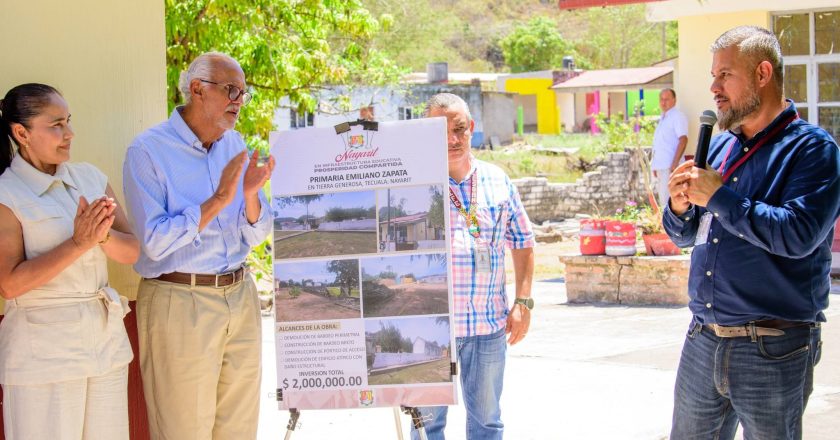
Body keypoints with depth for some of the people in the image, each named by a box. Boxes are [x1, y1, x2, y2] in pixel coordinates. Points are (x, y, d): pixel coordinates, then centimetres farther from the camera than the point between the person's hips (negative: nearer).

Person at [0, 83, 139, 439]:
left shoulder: (90, 178, 7)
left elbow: (131, 252, 4)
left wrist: (103, 235, -17)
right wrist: (79, 243, -21)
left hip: (107, 338, 5)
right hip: (43, 351, -5)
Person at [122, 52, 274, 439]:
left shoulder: (235, 146, 8)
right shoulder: (148, 150, -10)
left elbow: (255, 236, 6)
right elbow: (155, 242, -18)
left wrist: (251, 195, -14)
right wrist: (217, 201, -23)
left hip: (240, 296, 6)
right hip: (179, 302, -6)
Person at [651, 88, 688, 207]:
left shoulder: (677, 117, -6)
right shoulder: (662, 119, 20)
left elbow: (683, 140, -16)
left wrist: (675, 163, -23)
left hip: (670, 166, -9)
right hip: (661, 166, 9)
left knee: (667, 201, -14)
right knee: (663, 200, 10)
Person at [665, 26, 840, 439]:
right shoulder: (718, 148, 11)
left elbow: (797, 234, -24)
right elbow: (685, 236, 18)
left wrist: (718, 195, -18)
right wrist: (680, 206, -4)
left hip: (772, 347, -6)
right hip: (703, 339, 6)